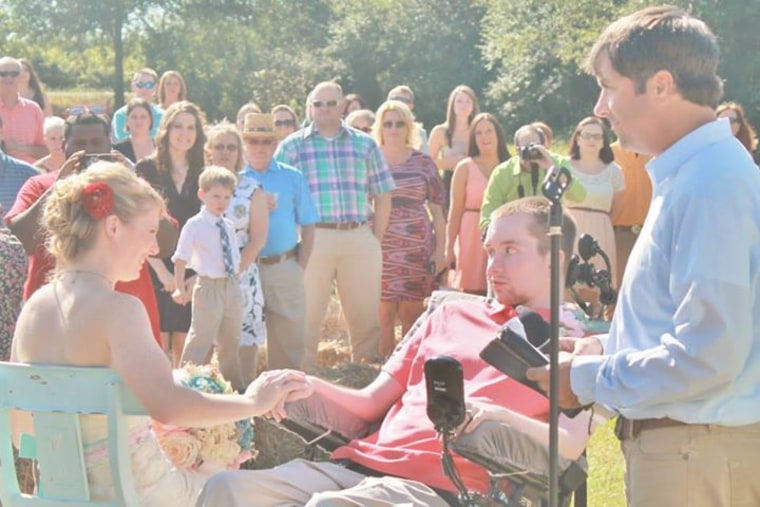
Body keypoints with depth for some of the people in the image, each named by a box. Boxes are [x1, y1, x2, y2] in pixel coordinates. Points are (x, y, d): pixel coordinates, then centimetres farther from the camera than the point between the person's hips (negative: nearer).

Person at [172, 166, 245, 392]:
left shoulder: (229, 226, 8)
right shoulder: (194, 225, -9)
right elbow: (181, 258, -11)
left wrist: (236, 278, 12)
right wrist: (180, 288, -16)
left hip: (232, 286, 6)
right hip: (209, 286, -6)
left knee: (230, 340, 16)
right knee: (201, 338, -5)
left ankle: (234, 385, 27)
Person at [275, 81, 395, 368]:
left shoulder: (365, 144, 12)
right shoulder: (292, 147, 7)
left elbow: (382, 195, 12)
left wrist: (376, 238, 5)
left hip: (360, 239, 2)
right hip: (313, 239, -2)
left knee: (366, 316, 5)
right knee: (307, 316, 2)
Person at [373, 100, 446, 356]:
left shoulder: (423, 162, 8)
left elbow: (436, 210, 9)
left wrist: (440, 249, 2)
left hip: (417, 247, 1)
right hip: (381, 246, -1)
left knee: (412, 314, 1)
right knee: (383, 313, -4)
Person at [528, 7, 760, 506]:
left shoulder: (711, 184, -22)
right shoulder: (685, 174, 9)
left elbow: (708, 354, -26)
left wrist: (588, 378, -14)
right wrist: (610, 348, 8)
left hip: (696, 455, -9)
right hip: (670, 439, 9)